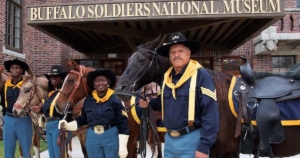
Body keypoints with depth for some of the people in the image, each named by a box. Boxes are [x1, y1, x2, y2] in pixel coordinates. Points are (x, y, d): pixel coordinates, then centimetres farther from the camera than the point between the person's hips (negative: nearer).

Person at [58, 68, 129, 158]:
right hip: (92, 138, 4)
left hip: (111, 137, -4)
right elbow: (82, 119, 13)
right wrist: (67, 125, -3)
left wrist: (123, 147, -14)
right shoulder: (88, 100, 3)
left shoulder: (115, 100, -10)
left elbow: (123, 124, -11)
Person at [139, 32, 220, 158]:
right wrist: (150, 103, 3)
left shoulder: (201, 76, -13)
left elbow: (211, 114, -17)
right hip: (169, 139, 7)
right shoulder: (167, 77, 8)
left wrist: (204, 146, -19)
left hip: (191, 140, -6)